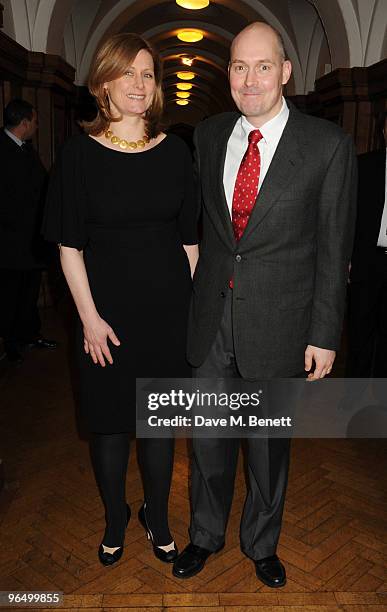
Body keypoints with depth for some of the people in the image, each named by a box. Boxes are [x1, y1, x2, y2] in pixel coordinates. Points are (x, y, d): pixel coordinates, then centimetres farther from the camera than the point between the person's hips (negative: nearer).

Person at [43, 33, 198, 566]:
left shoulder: (174, 151, 2)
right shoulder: (80, 152, -4)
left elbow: (190, 237, 5)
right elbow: (69, 244, -4)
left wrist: (193, 302, 1)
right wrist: (90, 316, -9)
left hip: (168, 309, 2)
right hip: (107, 311, -1)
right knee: (110, 420, 13)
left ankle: (157, 519, 36)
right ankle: (115, 518, 38)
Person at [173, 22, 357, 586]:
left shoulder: (328, 144, -7)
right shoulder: (209, 135, 5)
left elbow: (333, 247, -6)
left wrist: (324, 335, -7)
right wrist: (195, 296, 8)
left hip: (277, 322, -3)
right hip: (211, 317, 3)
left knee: (268, 444, 15)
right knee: (208, 437, 17)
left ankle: (261, 543, 42)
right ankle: (205, 535, 43)